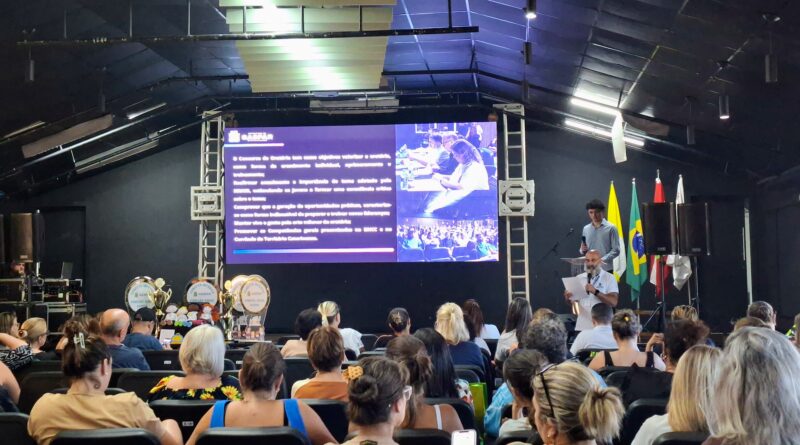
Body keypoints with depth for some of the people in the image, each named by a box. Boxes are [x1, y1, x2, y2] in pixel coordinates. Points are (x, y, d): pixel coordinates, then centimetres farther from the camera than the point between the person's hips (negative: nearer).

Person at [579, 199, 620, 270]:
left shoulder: (611, 228, -4)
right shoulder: (586, 229, 11)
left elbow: (616, 250, -7)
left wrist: (603, 259, -21)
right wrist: (583, 250, -6)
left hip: (605, 269, -4)